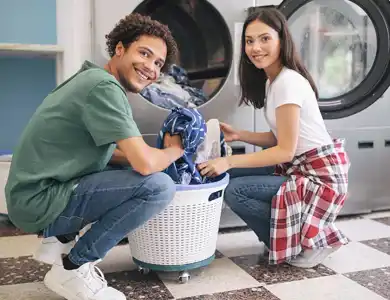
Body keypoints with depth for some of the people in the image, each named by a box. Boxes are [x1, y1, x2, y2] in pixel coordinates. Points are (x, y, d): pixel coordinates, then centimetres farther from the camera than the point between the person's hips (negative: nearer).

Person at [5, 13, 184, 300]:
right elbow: (145, 163, -25)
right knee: (159, 186, -20)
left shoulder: (94, 78, 12)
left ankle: (60, 237, 16)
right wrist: (175, 150, -2)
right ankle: (72, 268, -5)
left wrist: (161, 154, 5)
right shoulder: (105, 86, -19)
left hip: (40, 192, 10)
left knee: (130, 170, 21)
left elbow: (105, 153, 20)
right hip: (39, 200, -10)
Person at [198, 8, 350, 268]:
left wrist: (229, 162, -22)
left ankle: (311, 241, -3)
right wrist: (238, 135, 0)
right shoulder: (271, 81, 9)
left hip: (321, 176, -9)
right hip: (300, 168, 9)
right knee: (233, 175, 6)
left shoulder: (287, 82, -20)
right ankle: (288, 238, 14)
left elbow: (285, 151, -21)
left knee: (235, 191, -16)